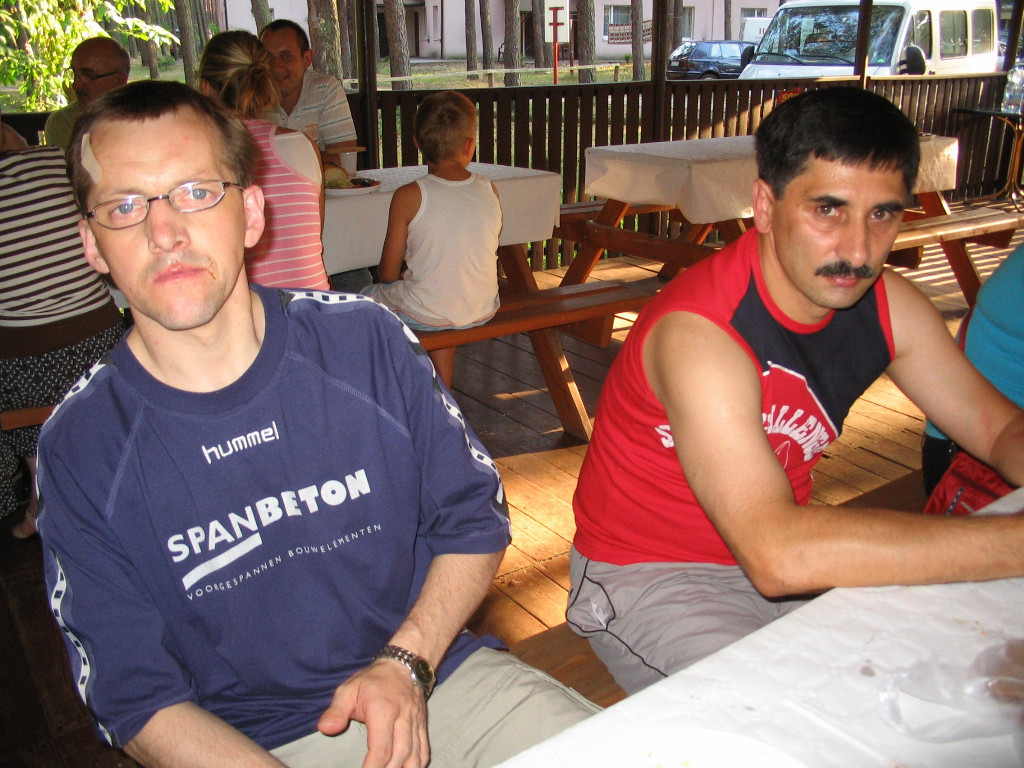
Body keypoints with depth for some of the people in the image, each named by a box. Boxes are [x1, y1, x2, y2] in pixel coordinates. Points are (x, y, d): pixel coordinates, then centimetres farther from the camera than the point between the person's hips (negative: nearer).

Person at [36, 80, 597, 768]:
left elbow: (475, 519, 3)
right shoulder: (80, 447, -7)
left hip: (437, 678, 1)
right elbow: (138, 699, -5)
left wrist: (406, 662, -11)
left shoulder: (364, 340, -5)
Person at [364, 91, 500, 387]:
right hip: (483, 312, 4)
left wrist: (393, 274, 16)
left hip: (423, 316, -4)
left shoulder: (409, 196, -15)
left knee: (367, 297, 23)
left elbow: (388, 272, -8)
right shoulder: (489, 190, -4)